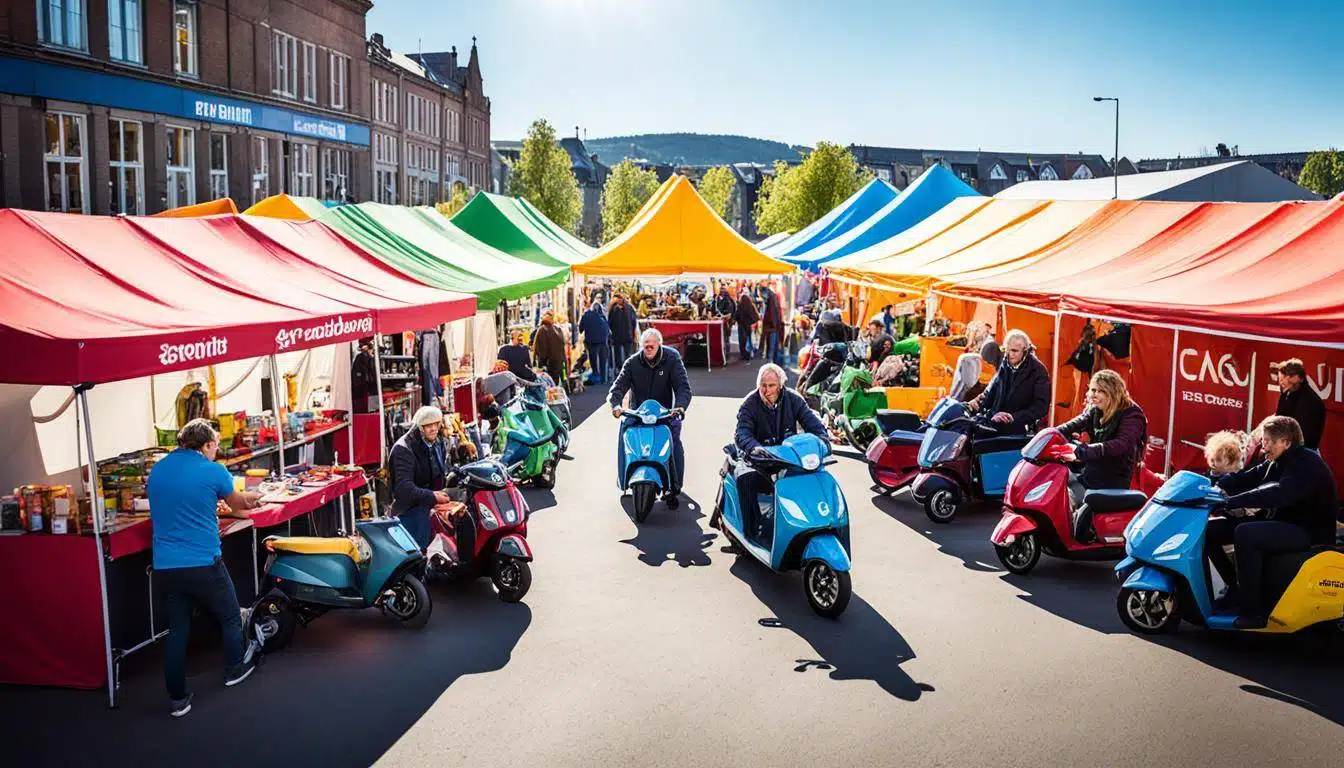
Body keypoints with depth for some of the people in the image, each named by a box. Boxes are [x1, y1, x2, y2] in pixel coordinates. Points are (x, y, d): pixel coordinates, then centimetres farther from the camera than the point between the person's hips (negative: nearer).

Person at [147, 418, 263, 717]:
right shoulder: (213, 472, -9)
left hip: (164, 566, 5)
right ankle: (234, 669, 35)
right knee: (230, 617, 18)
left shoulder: (157, 470, 7)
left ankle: (177, 698, 16)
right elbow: (239, 504, 10)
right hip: (203, 564, -5)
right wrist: (254, 496, 32)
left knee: (178, 629, 14)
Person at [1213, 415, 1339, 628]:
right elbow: (1246, 478, 4)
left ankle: (1254, 612, -25)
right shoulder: (1275, 463, 11)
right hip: (1281, 523, 10)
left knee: (1245, 534, -31)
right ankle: (1236, 587, 12)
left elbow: (1278, 494, -35)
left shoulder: (1307, 464, -19)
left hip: (1310, 532, -10)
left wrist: (1231, 502, -41)